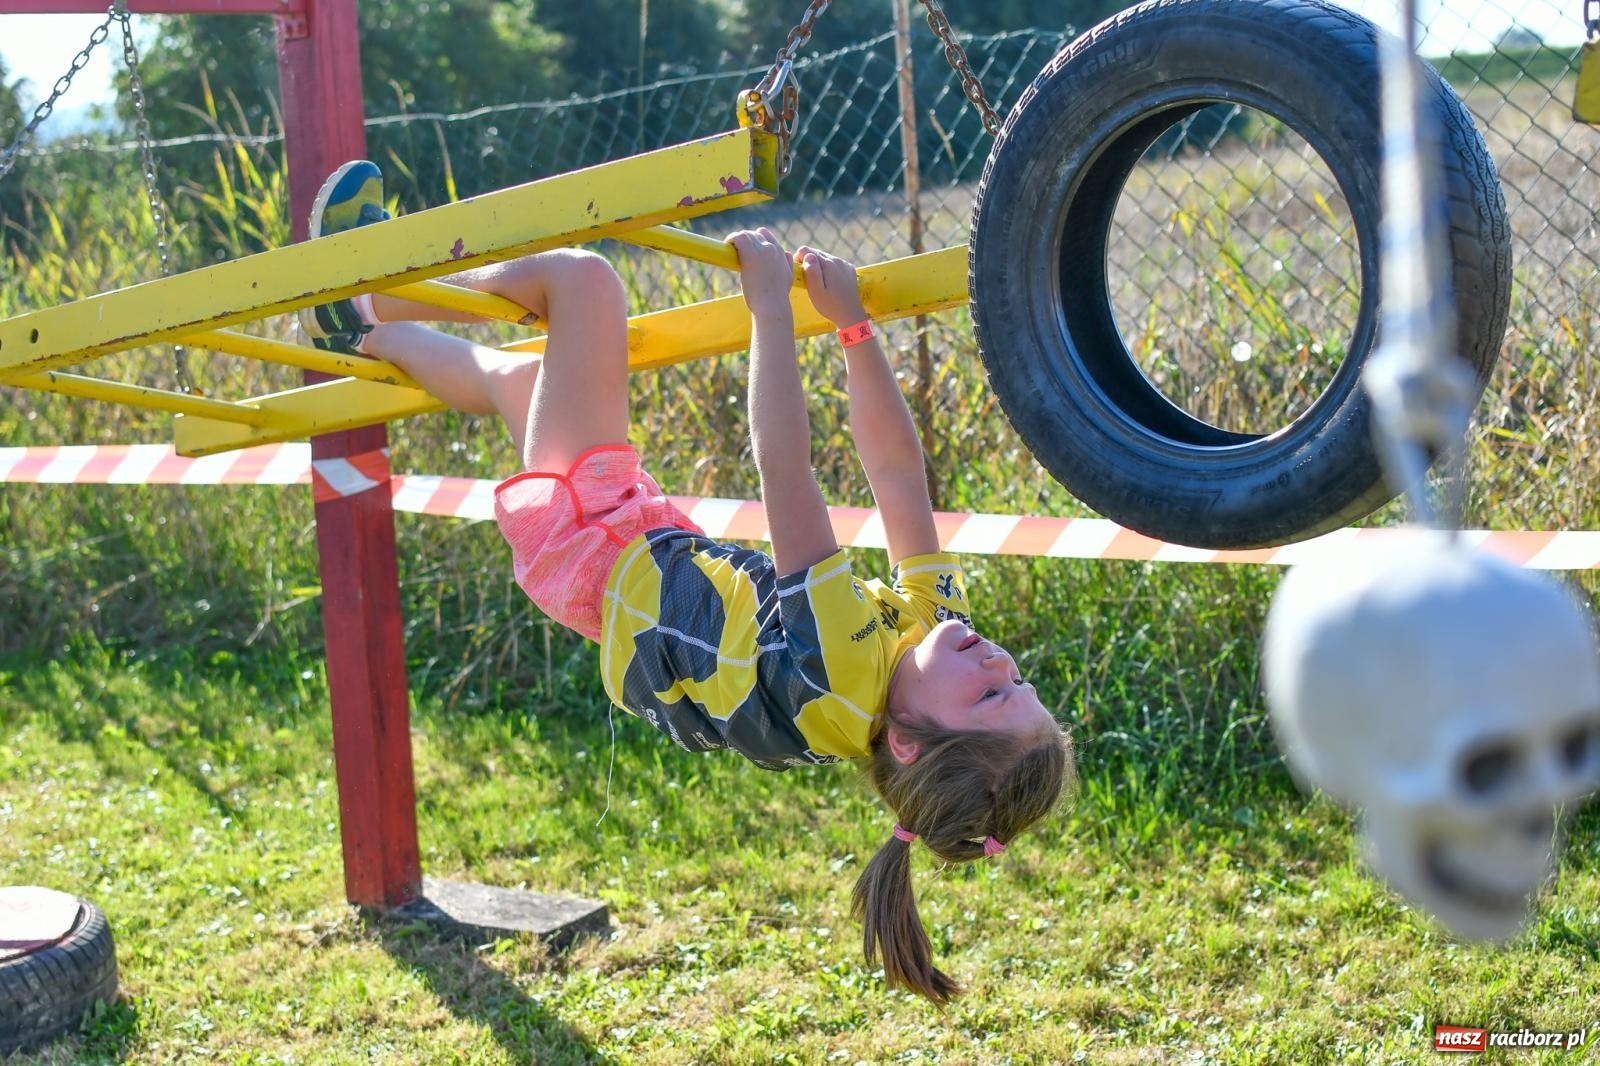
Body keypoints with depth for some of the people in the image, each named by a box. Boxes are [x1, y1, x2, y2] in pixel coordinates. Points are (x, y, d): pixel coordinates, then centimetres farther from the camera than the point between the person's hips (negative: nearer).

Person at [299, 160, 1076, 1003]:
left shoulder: (829, 680, -39)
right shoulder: (928, 619, -21)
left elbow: (785, 471, -40)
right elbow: (897, 470, -12)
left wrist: (771, 303, -36)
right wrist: (852, 323, -13)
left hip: (583, 539, -7)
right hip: (657, 541, 7)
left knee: (576, 274, -5)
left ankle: (360, 302, 20)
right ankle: (365, 330, 47)